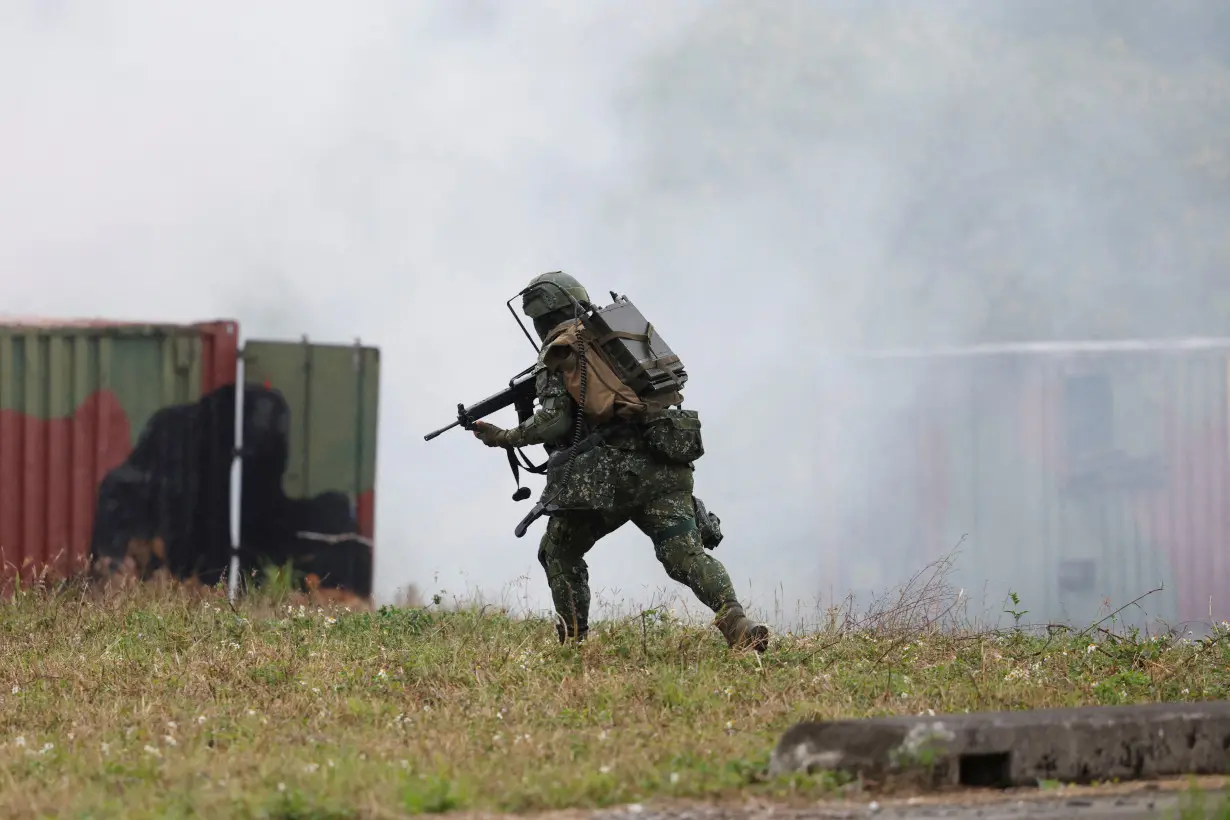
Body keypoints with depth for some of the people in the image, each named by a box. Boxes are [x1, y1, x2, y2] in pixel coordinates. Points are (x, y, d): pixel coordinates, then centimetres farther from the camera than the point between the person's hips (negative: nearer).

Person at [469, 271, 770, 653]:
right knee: (685, 553, -8)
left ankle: (573, 642, 15)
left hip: (611, 473, -4)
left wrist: (503, 437, 9)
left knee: (560, 550, 18)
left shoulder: (558, 353, 5)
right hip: (662, 467, 4)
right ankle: (736, 622, -32)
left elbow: (555, 420, -5)